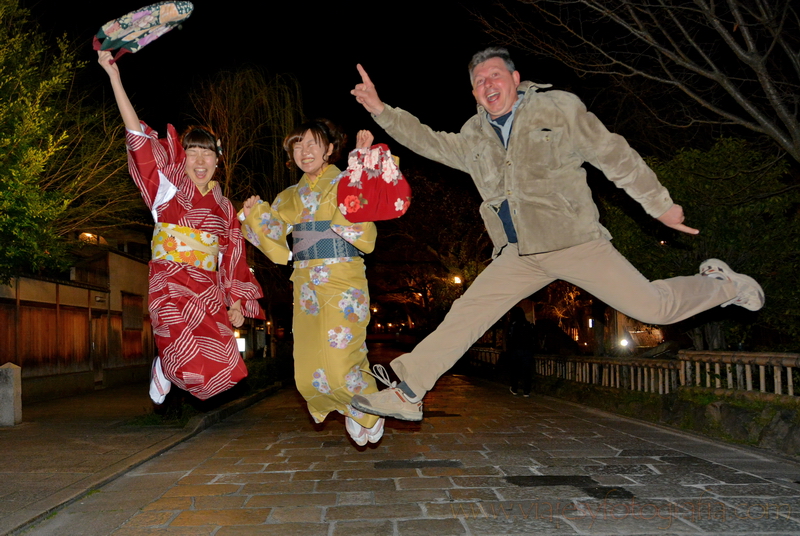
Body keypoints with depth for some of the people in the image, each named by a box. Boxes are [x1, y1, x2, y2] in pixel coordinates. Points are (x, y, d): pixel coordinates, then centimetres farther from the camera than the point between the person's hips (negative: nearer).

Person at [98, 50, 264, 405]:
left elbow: (232, 258, 14)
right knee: (195, 360, -23)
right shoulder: (169, 188, 2)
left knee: (223, 368, -2)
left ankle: (168, 368, 29)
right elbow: (139, 138, -7)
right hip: (171, 286, -4)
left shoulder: (224, 208, 13)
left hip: (209, 292, 4)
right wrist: (114, 77, -13)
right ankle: (163, 367, 13)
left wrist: (236, 302, 6)